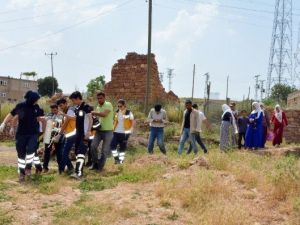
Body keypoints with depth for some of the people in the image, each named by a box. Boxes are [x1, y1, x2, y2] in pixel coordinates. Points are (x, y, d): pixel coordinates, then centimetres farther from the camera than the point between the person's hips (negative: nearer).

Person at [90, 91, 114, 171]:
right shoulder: (98, 107, 12)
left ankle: (100, 166, 15)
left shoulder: (108, 104, -11)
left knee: (104, 150, 1)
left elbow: (104, 114, -27)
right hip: (99, 130, 6)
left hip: (108, 131, -6)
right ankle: (95, 163, 11)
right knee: (93, 146, -7)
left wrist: (94, 113, -24)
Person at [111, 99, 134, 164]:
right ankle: (116, 158, 6)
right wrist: (114, 128, 10)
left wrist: (129, 130, -7)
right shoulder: (117, 112, 6)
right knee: (112, 145, -7)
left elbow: (132, 122, -3)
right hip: (116, 132, 4)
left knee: (122, 147, 4)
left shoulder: (129, 113, -9)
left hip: (125, 133, -4)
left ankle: (121, 160, 14)